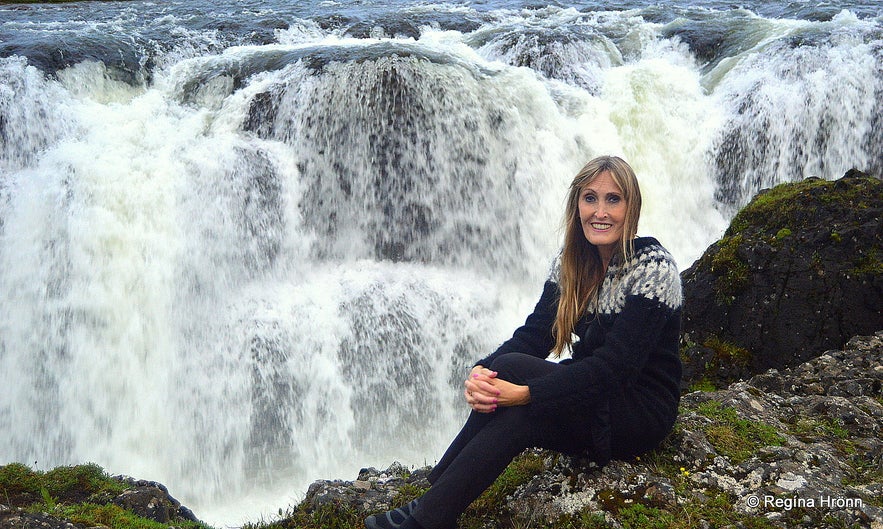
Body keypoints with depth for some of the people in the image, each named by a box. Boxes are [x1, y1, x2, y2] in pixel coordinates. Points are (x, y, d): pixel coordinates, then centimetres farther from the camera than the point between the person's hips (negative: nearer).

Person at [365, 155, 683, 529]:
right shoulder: (572, 262, 3)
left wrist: (525, 392, -34)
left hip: (644, 410, -5)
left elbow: (615, 364, -26)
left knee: (510, 368, -27)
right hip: (589, 395, 6)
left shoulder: (652, 267, -17)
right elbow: (535, 335, -5)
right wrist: (481, 373, -26)